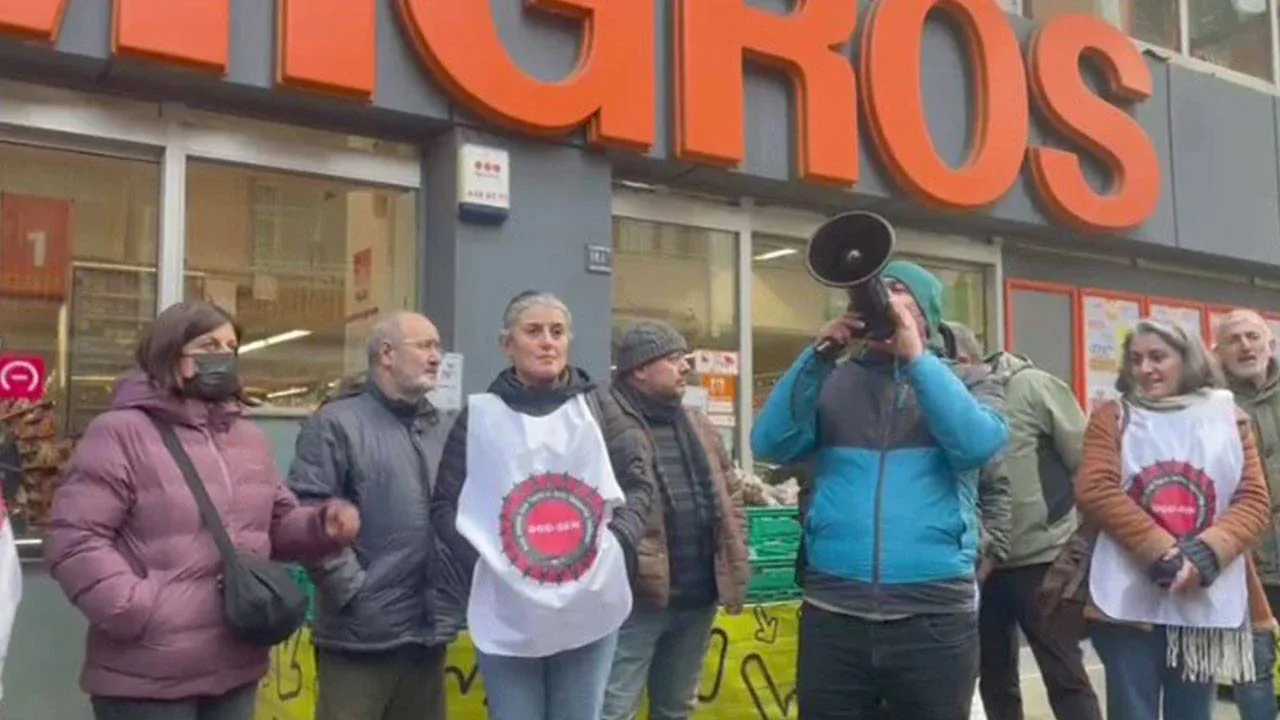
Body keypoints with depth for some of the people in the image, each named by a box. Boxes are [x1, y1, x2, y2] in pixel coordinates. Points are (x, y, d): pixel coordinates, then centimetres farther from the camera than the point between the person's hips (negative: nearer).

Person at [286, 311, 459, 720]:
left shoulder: (445, 430, 16)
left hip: (430, 633, 6)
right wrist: (354, 590, -14)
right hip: (362, 635, -6)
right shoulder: (337, 424, -4)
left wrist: (460, 590, 9)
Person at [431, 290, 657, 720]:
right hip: (506, 613, -1)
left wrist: (619, 541, -7)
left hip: (589, 608, 1)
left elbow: (640, 484, 10)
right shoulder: (479, 415, 5)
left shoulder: (596, 407, 10)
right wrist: (477, 562, -11)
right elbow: (445, 505, 5)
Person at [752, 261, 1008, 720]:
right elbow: (770, 444, -5)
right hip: (831, 613, 1)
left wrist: (914, 357, -13)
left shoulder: (966, 382, 8)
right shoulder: (831, 384, 10)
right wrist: (818, 355, -11)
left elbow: (978, 444, -13)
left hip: (933, 615, -1)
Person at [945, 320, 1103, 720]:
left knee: (1064, 676, 3)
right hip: (979, 564, 5)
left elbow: (1086, 464, -7)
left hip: (1044, 558, -5)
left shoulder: (1033, 387, -10)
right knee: (995, 678, 15)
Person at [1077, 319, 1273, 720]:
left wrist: (1203, 556, -14)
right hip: (1129, 600, -2)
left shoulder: (1227, 418, 11)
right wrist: (1163, 553, -16)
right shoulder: (1113, 417, 6)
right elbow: (1095, 491, -7)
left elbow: (1254, 501, 3)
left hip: (1208, 602, 2)